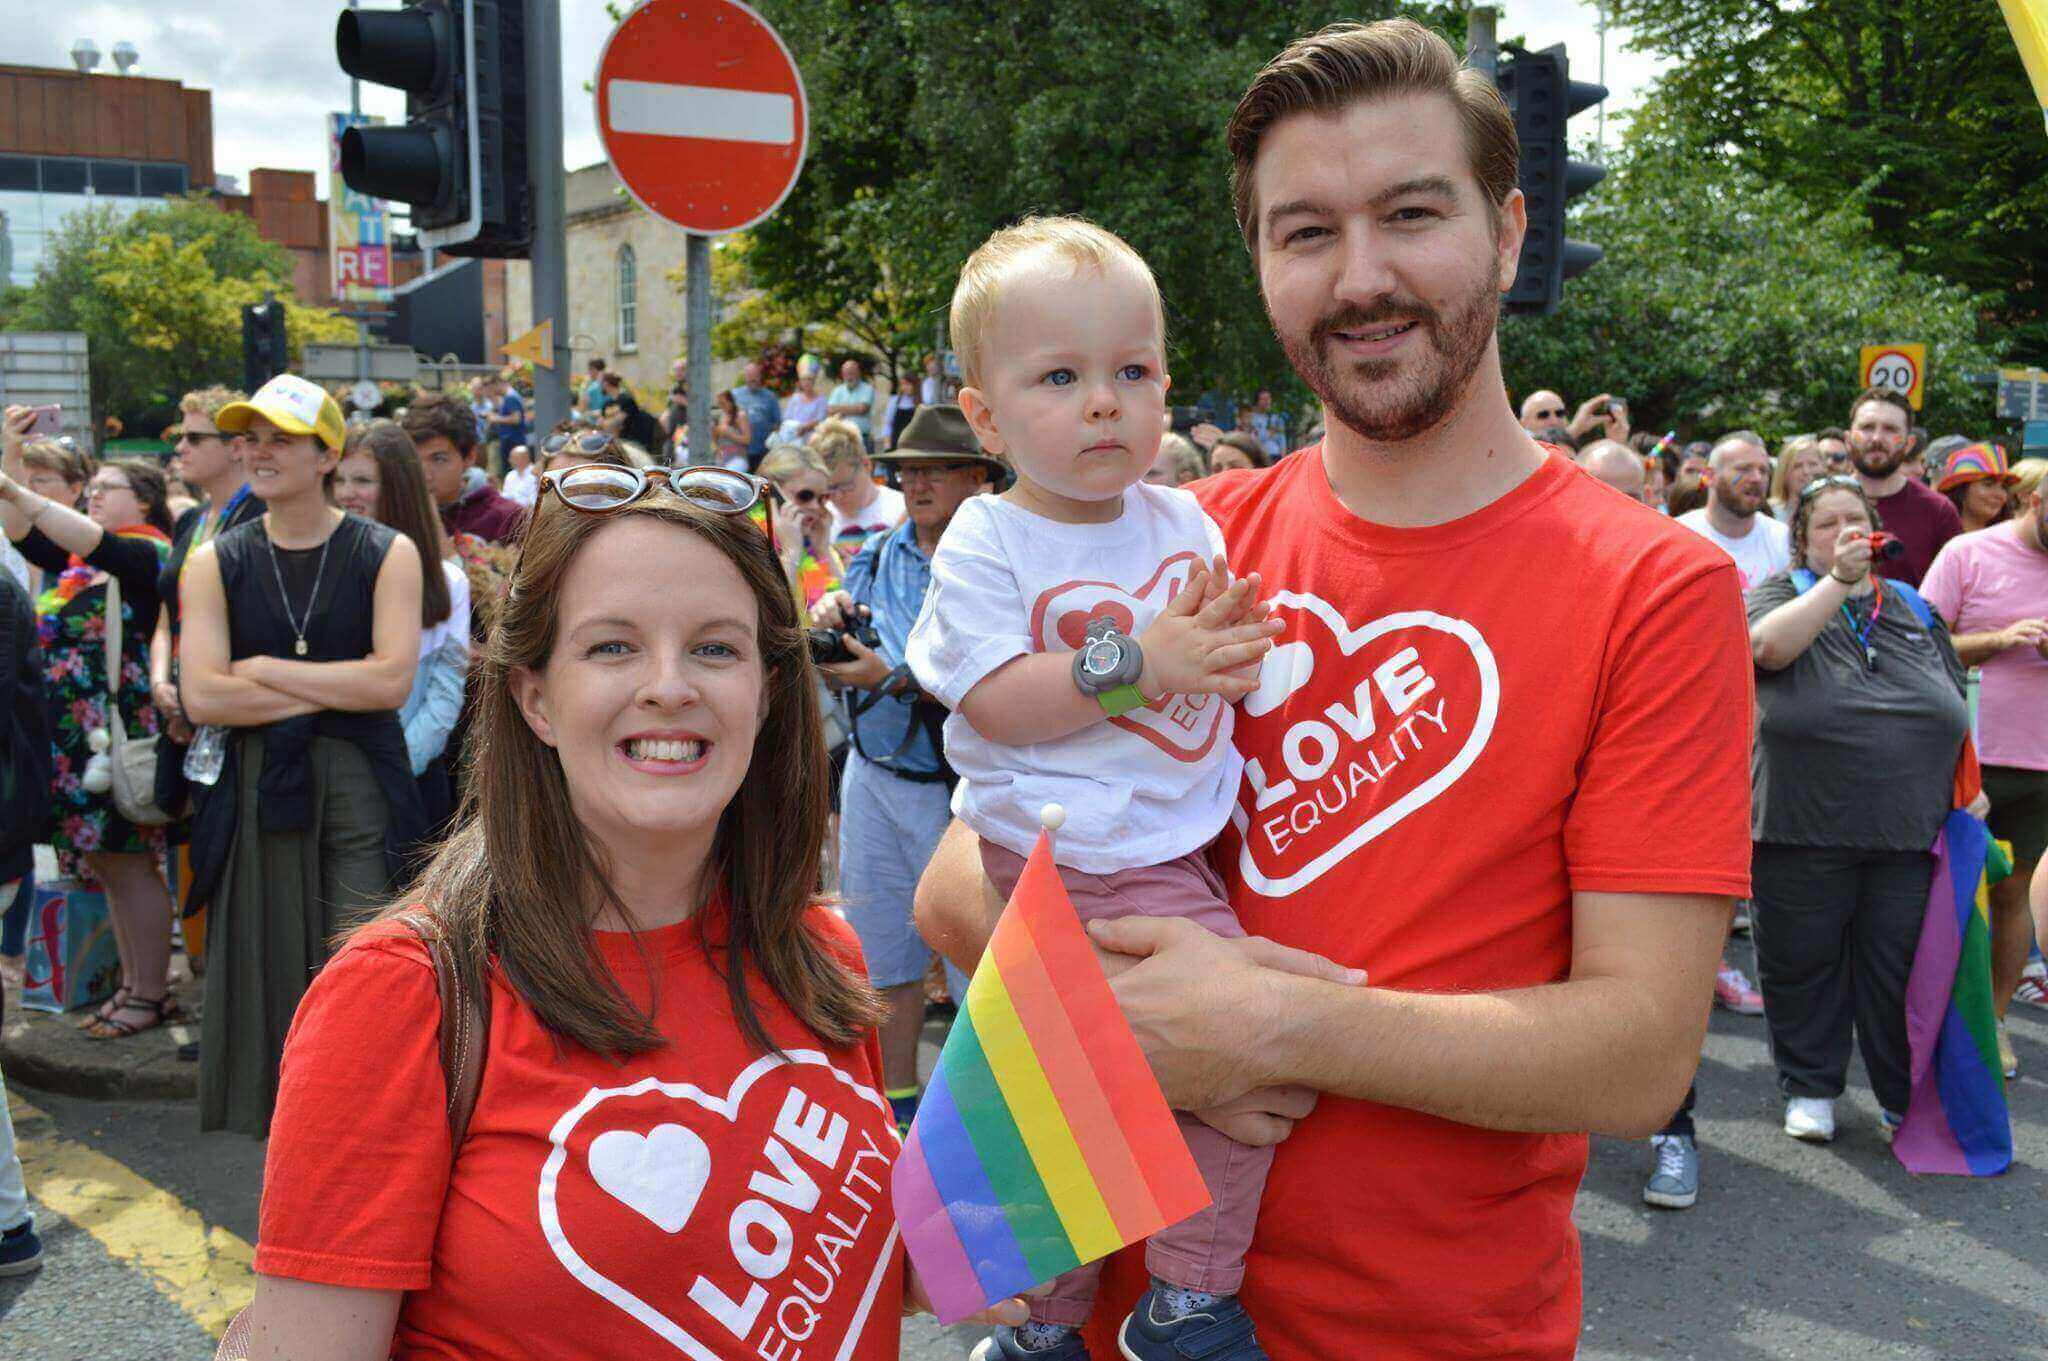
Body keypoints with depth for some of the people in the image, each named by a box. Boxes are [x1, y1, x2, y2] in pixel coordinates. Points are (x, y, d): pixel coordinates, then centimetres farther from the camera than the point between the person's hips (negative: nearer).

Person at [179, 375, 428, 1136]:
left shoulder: (386, 554, 2)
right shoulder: (215, 564, 8)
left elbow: (392, 679, -10)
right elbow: (203, 696, -3)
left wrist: (266, 669, -5)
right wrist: (335, 688, -7)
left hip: (359, 786, -2)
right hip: (256, 785, 2)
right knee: (266, 964, 6)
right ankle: (271, 1123, 20)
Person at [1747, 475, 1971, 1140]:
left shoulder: (1914, 609, 14)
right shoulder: (1782, 592, 3)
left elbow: (1956, 712, 20)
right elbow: (1767, 646, -22)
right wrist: (1839, 580, -25)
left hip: (1910, 834, 3)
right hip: (1805, 830, -3)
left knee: (1902, 972, 8)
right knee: (1803, 967, 8)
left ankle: (1906, 1100, 24)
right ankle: (1810, 1089, 25)